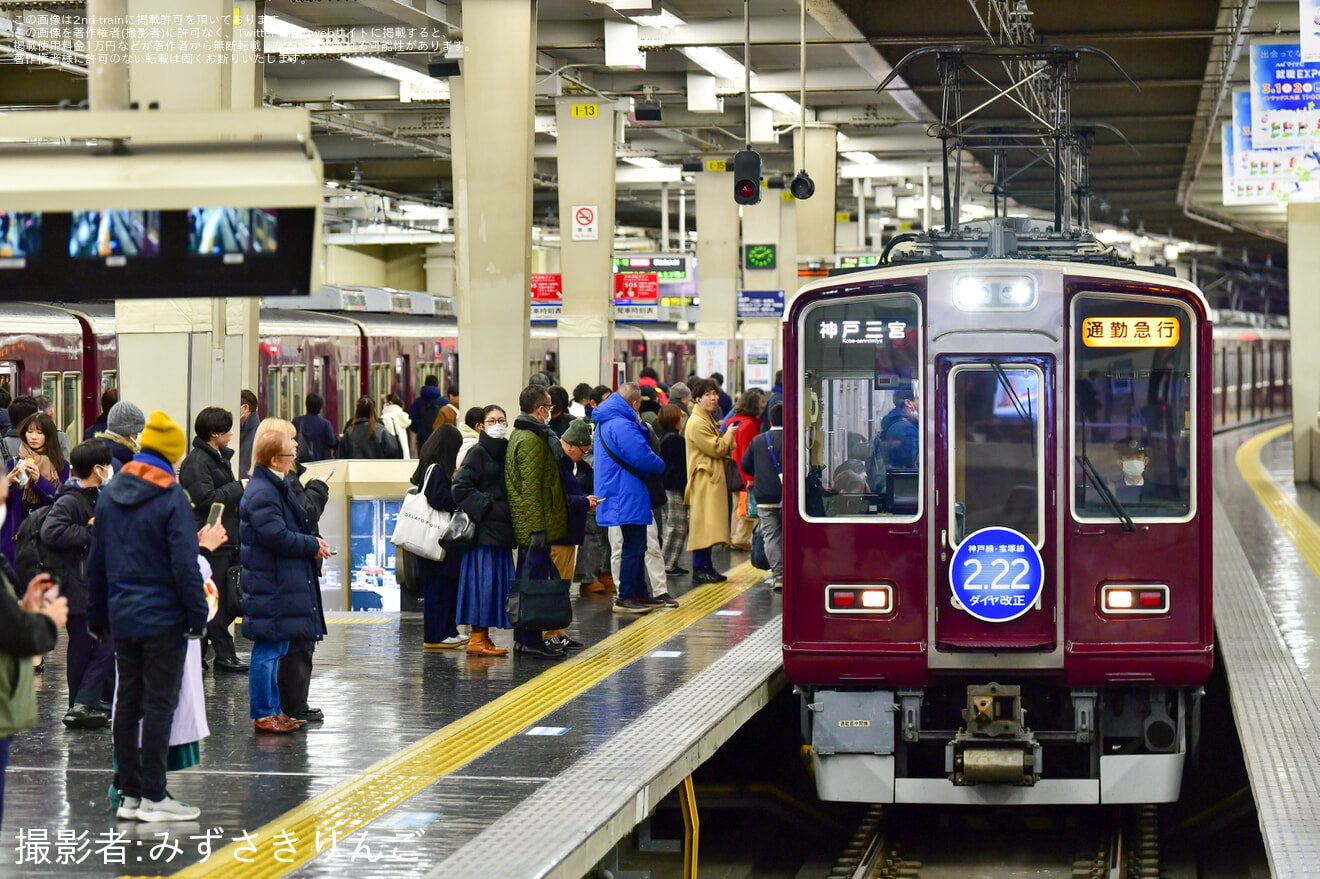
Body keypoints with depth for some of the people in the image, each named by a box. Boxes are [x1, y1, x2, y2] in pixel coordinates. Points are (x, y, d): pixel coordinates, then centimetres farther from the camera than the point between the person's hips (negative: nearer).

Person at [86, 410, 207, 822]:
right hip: (164, 618, -6)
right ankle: (154, 798, -1)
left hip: (121, 618, 6)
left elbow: (96, 561, 13)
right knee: (159, 703, -2)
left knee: (127, 702, 11)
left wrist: (97, 615, 20)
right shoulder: (172, 498, -12)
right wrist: (198, 615, -8)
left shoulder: (109, 494, 8)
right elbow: (185, 564, -15)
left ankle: (130, 795, 15)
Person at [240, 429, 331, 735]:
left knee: (275, 649, 16)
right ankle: (263, 715, 2)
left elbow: (293, 524, 24)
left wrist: (311, 543, 7)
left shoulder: (275, 487, 15)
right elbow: (278, 537, -25)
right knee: (267, 649, -4)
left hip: (282, 583, 11)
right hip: (269, 586, -11)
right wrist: (312, 545, -13)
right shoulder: (262, 493, -19)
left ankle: (273, 710, 24)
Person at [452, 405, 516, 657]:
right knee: (484, 580, -9)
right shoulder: (477, 453, -7)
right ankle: (477, 639, -7)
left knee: (498, 579, 7)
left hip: (501, 529, 8)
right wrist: (485, 506, -14)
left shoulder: (507, 452, 16)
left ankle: (483, 638, 11)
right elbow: (461, 487, -14)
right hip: (484, 528, -8)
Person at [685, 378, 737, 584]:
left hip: (713, 480, 10)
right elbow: (716, 449, -18)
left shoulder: (709, 420, 20)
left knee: (708, 526, 11)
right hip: (703, 480, -10)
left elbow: (721, 448, 28)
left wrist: (728, 443, 8)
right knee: (703, 524, -10)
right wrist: (730, 434, -3)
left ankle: (707, 567, 14)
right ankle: (700, 569, -9)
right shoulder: (697, 423, -14)